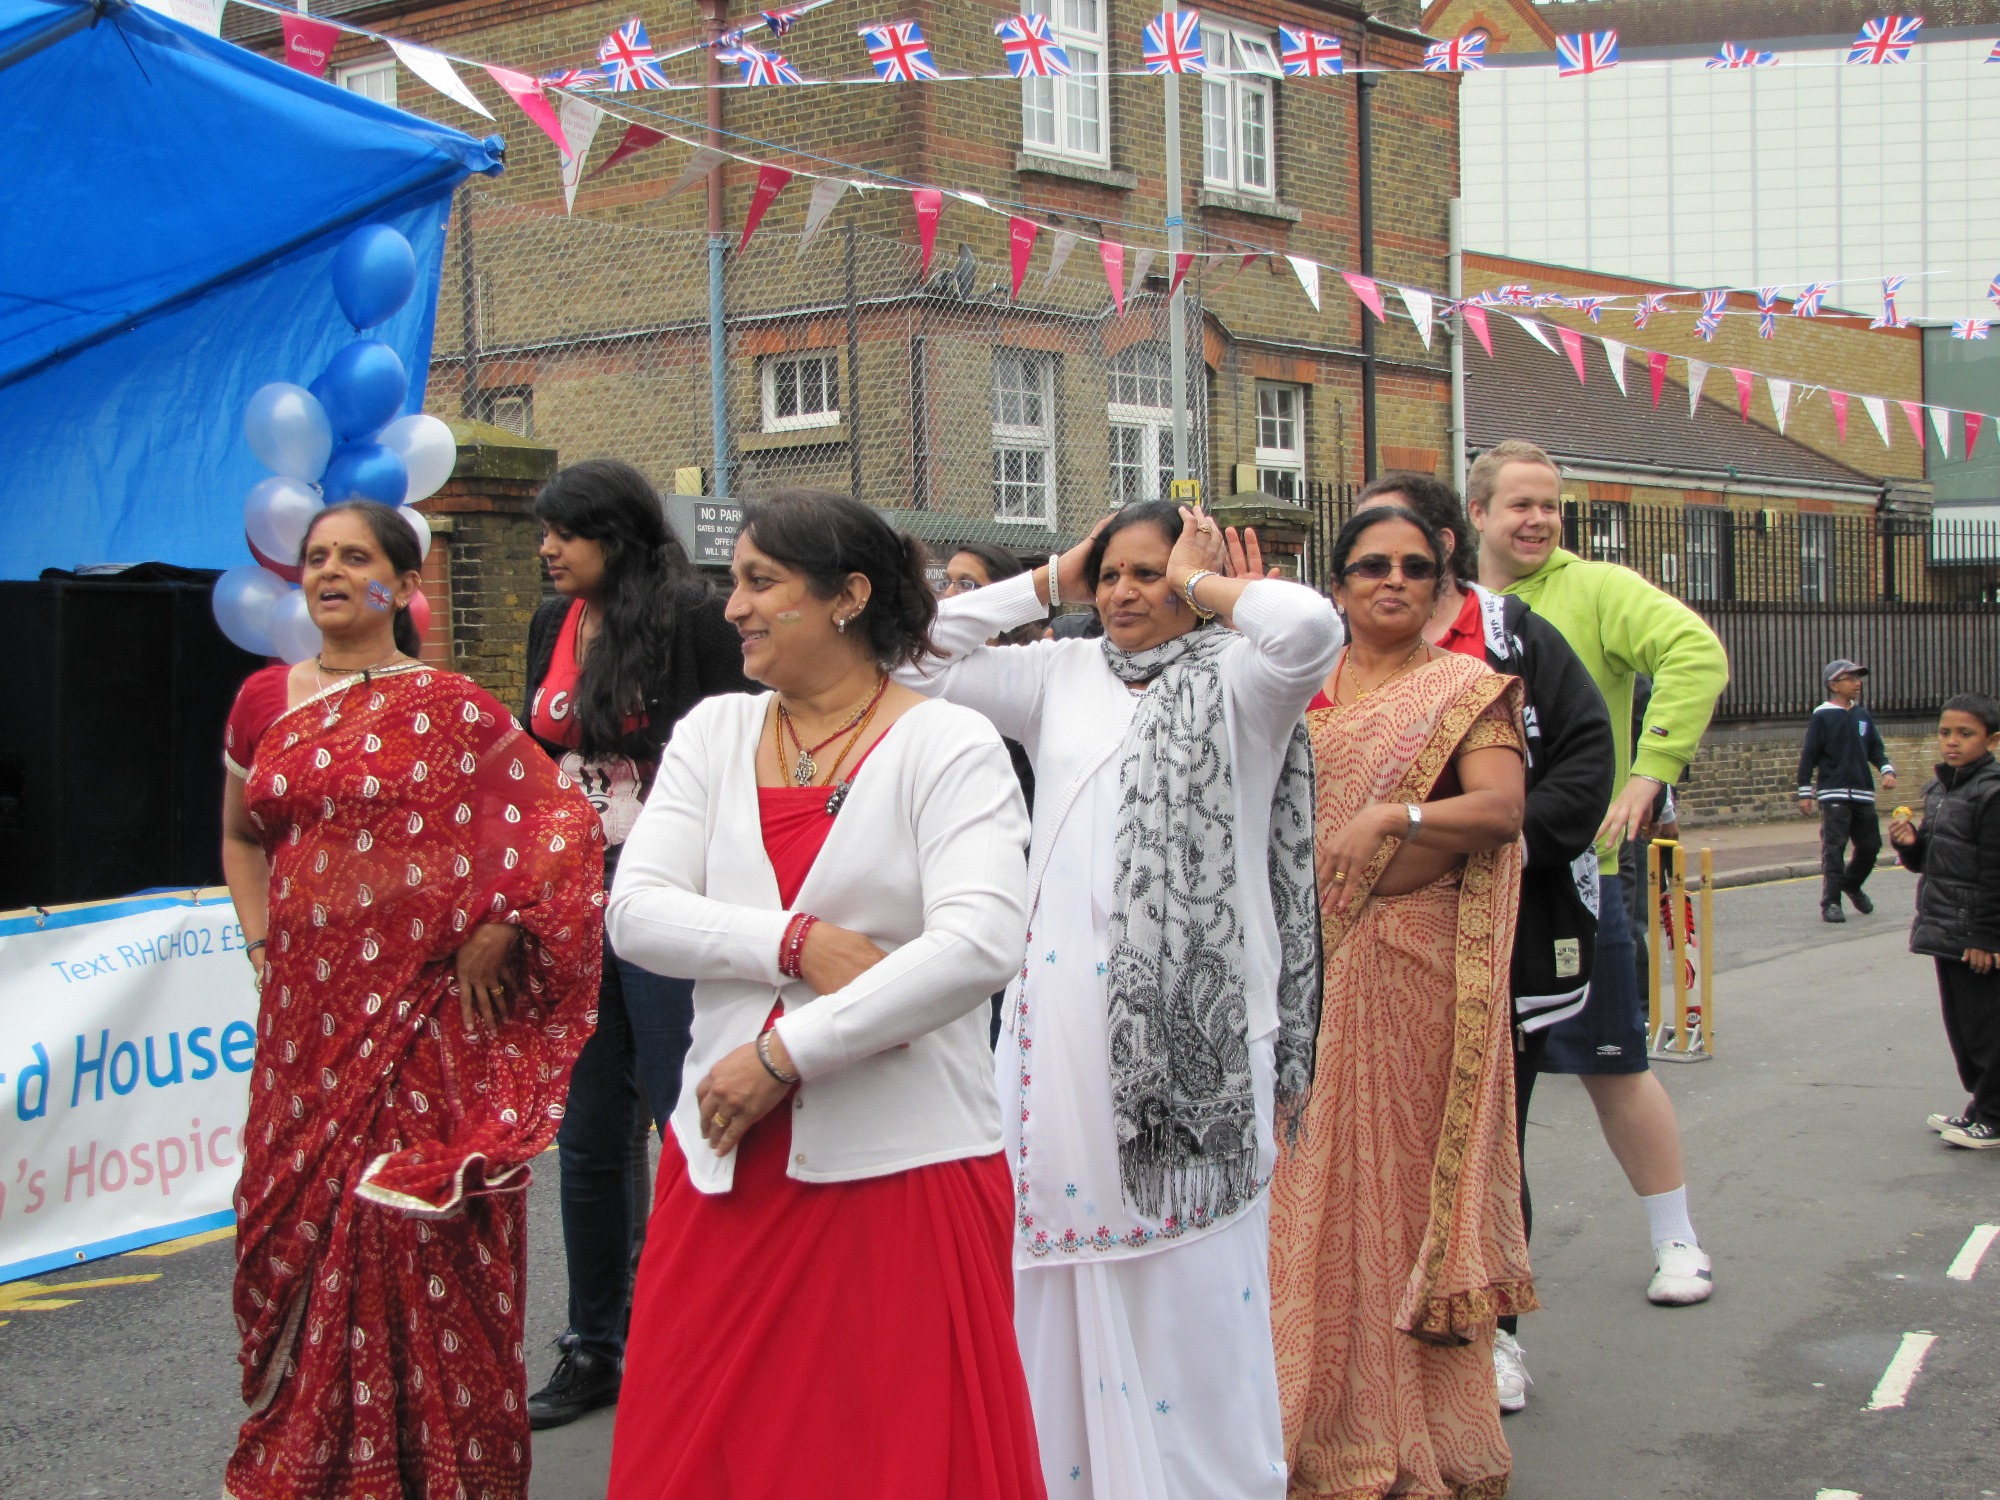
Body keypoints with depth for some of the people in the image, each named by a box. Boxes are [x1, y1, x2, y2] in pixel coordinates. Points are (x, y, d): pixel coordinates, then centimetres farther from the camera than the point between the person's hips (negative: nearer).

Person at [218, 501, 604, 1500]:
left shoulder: (448, 709, -3)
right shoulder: (264, 702, 10)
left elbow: (563, 819, -2)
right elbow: (240, 833, 23)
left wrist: (498, 930, -8)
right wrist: (260, 938, 11)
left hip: (425, 1005, -4)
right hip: (308, 1006, 4)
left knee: (422, 1221, -3)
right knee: (303, 1213, 8)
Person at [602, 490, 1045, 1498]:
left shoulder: (949, 746, -5)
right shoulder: (712, 733, 9)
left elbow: (980, 947, -18)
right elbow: (634, 913, -1)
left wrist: (783, 1052, -17)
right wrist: (800, 944, -15)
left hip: (901, 1166, -4)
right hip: (727, 1162, 4)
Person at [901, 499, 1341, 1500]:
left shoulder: (1233, 682, 2)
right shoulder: (1061, 678, 14)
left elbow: (1311, 628, -19)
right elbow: (919, 658, 10)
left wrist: (1199, 586, -3)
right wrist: (1049, 581, 10)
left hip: (1188, 1034, -4)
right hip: (1060, 1025, 4)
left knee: (1187, 1278, 0)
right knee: (1061, 1256, 9)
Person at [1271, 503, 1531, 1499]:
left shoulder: (1465, 688, 3)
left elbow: (1503, 806, -10)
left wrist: (1390, 817, -21)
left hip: (1413, 959, -3)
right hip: (1308, 958, 3)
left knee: (1403, 1168, 0)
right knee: (1311, 1170, 4)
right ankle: (1323, 1414, 15)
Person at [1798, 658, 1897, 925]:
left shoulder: (1863, 716, 13)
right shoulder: (1822, 716, -3)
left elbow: (1876, 748, 17)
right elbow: (1808, 755, -3)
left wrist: (1887, 770, -3)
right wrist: (1804, 792, -6)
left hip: (1863, 793, 6)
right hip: (1833, 794, -6)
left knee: (1869, 846, 8)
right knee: (1833, 848, -9)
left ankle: (1852, 885, 34)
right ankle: (1830, 903, -5)